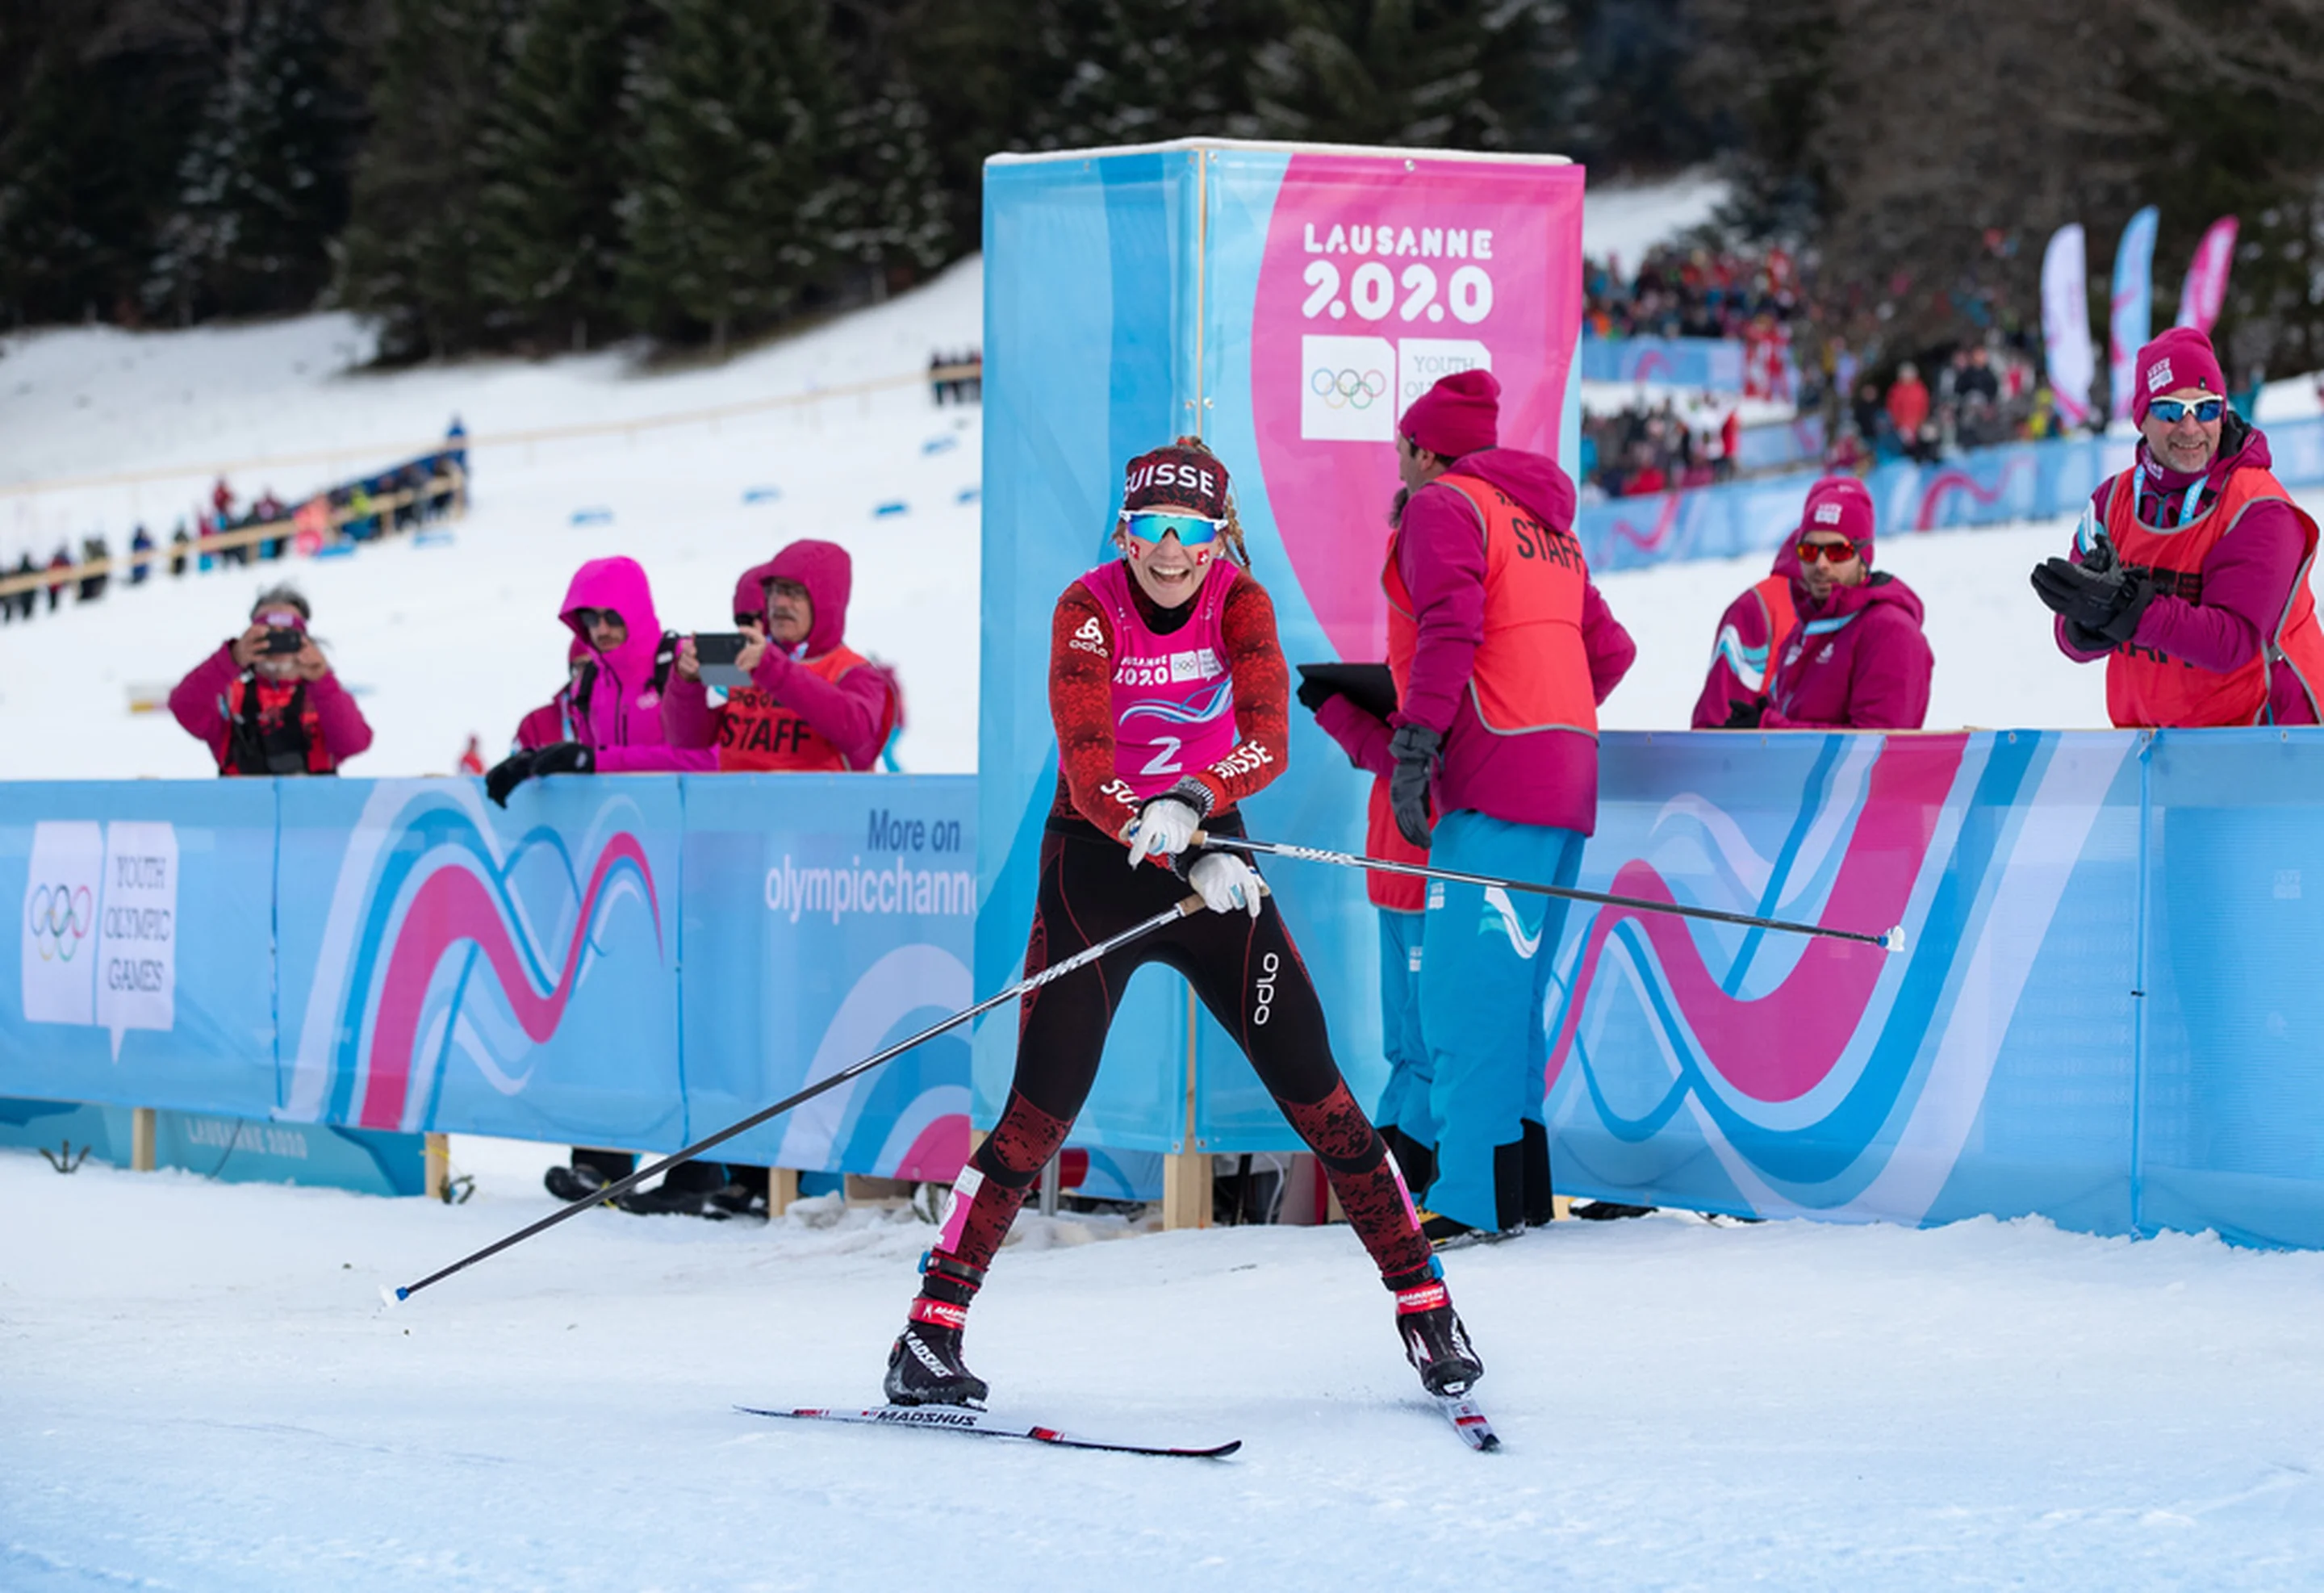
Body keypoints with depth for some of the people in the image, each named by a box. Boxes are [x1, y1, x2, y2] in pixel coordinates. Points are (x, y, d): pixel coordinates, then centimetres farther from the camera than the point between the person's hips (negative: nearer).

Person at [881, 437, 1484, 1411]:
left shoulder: (1239, 602, -8)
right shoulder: (1088, 611, -14)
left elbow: (1268, 738, -22)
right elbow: (1088, 773, -23)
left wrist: (1193, 800, -40)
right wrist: (1185, 861, -34)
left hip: (1214, 854, 2)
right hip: (1096, 861, -2)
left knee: (1314, 1089, -1)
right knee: (1042, 1110, -9)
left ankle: (1424, 1306, 8)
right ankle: (930, 1333, -4)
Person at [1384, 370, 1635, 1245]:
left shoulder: (1442, 504, -2)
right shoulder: (1545, 523, 25)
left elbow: (1449, 629, -16)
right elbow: (1610, 648, 25)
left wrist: (1414, 745, -19)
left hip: (1497, 780, -9)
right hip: (1566, 780, 9)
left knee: (1467, 987, -11)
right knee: (1512, 989, 12)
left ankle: (1475, 1200, -16)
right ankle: (1523, 1189, 13)